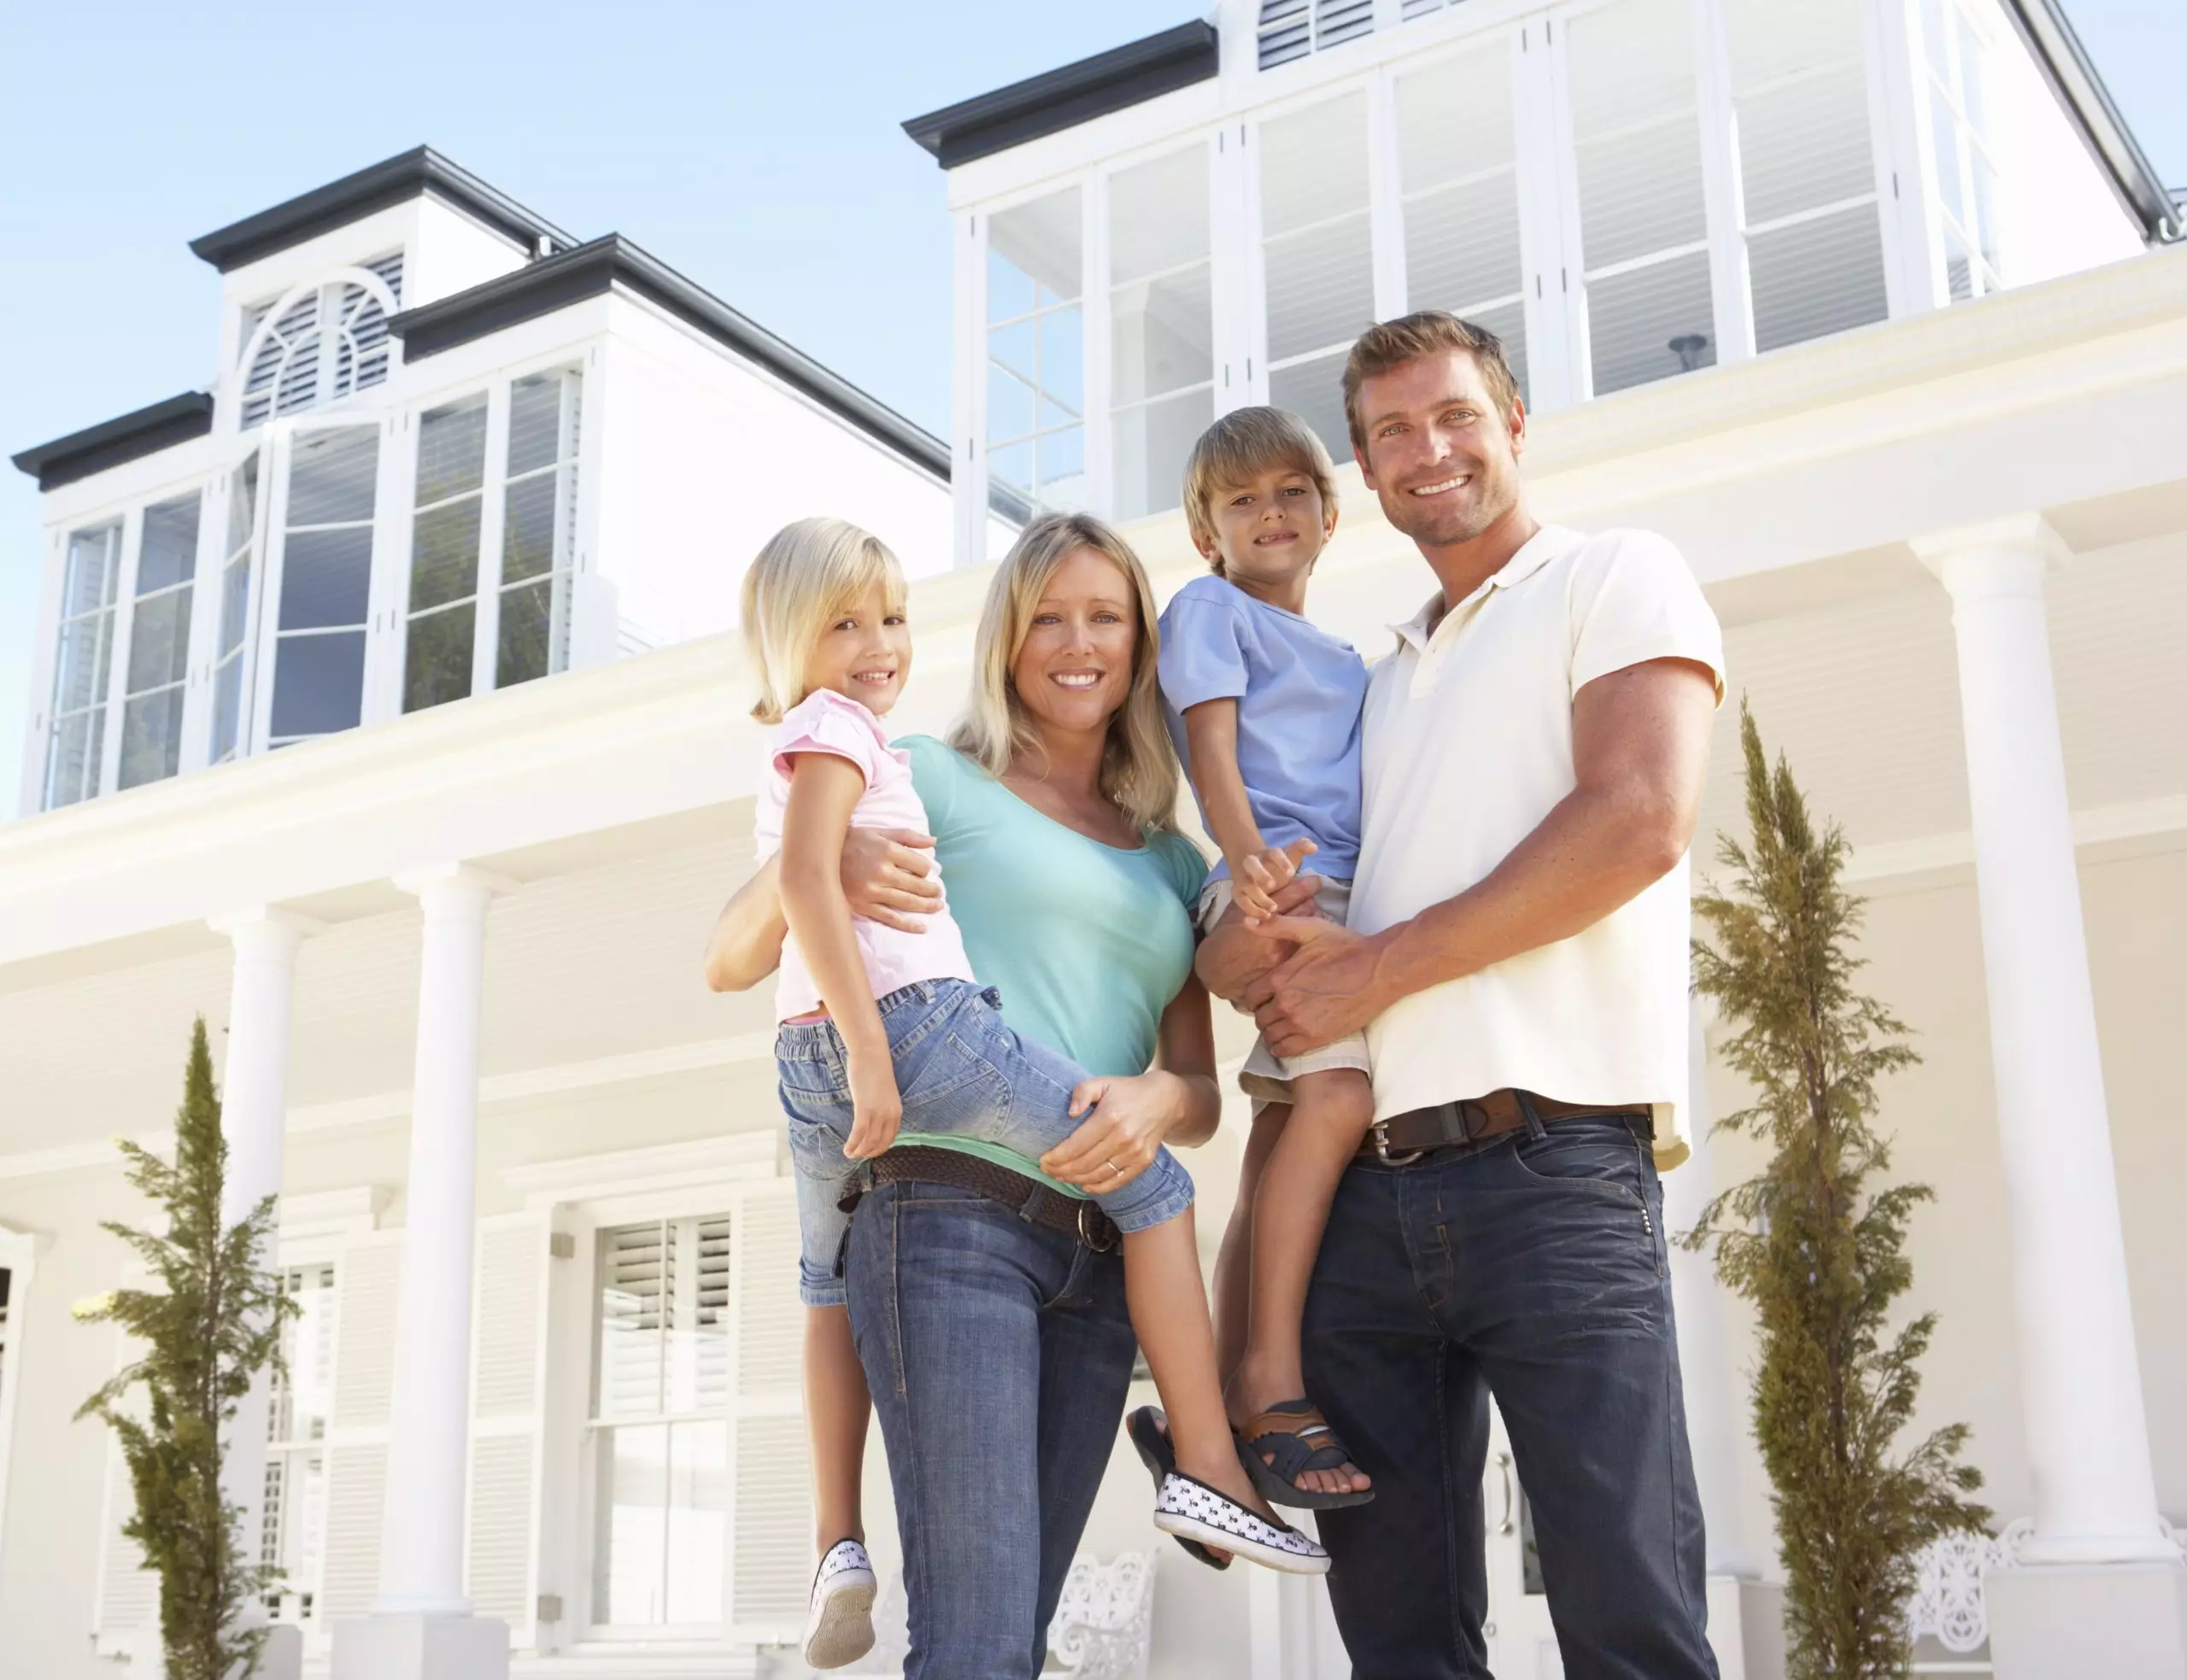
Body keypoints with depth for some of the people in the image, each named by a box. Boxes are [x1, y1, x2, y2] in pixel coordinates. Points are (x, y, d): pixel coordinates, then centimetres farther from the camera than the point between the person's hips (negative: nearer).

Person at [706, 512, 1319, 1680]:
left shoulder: (1172, 862, 21)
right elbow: (729, 964, 7)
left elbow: (1203, 1092, 17)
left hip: (1098, 1262, 5)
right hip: (951, 1216, -5)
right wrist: (809, 858, -13)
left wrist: (1158, 1100, -7)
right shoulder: (935, 781, 7)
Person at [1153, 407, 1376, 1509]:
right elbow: (1212, 743, -5)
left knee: (1286, 1142, 2)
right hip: (1276, 888, -8)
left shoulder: (1345, 660, 31)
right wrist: (1249, 859, -22)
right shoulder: (1209, 608, 10)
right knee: (1337, 1094, -27)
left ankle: (1227, 1404, 3)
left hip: (1350, 897, 8)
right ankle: (1270, 1382, -28)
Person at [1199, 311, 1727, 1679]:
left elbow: (1642, 819, -11)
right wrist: (1259, 946, -4)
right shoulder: (1382, 678, 25)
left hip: (1551, 1167, -6)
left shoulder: (1620, 578, 7)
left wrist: (1375, 969, -8)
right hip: (1367, 1190, 6)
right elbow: (1234, 930, 22)